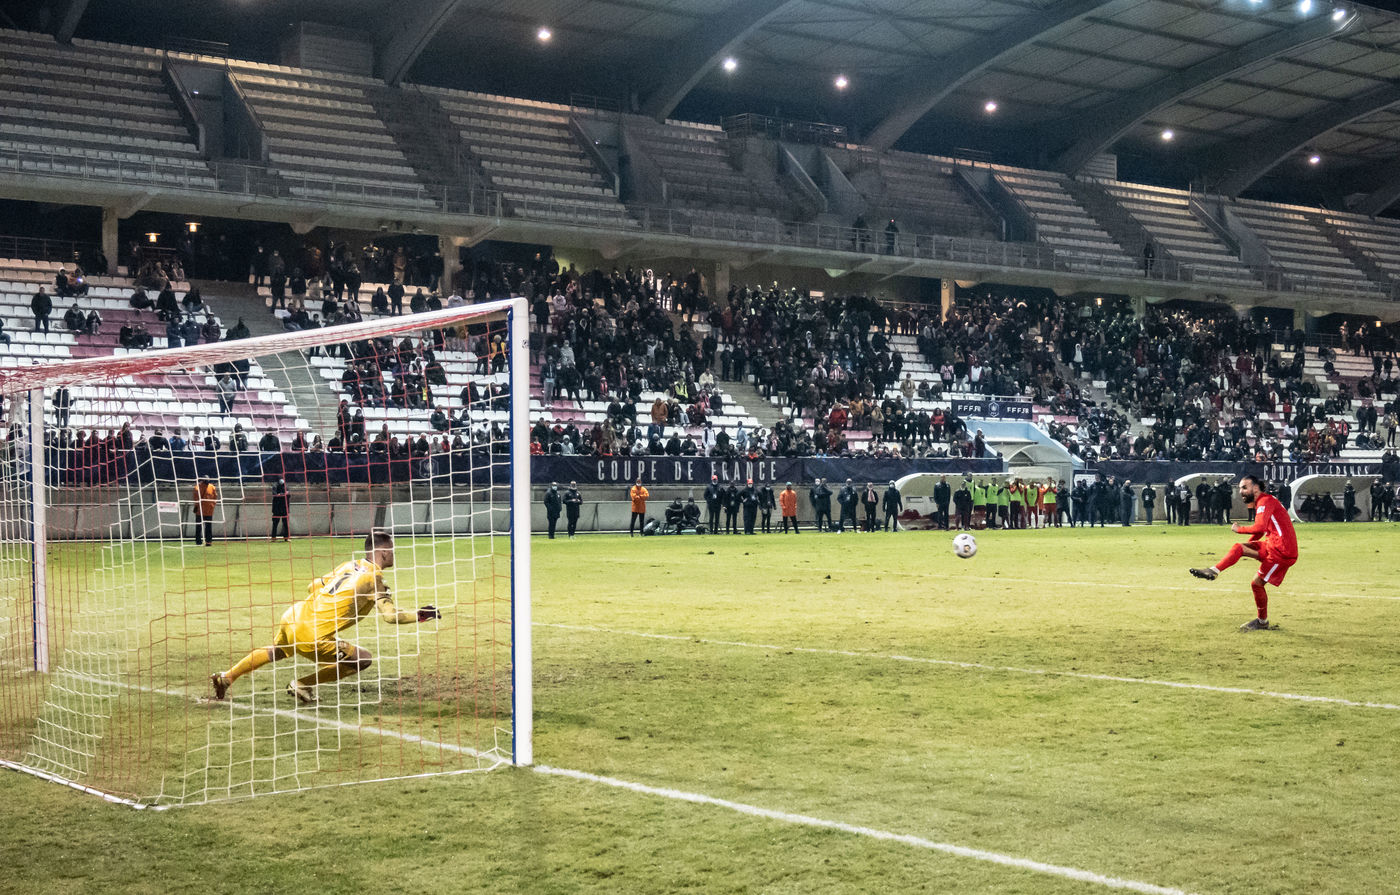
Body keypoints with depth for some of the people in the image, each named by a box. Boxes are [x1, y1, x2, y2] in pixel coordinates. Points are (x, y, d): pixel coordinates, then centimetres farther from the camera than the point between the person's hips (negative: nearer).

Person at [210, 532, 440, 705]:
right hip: (313, 636, -8)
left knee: (275, 652, 36)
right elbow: (391, 614, -14)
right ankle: (302, 686, 5)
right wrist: (421, 615, -1)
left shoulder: (348, 565, 12)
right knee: (362, 659, 3)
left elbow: (313, 586, 20)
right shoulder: (375, 578, -8)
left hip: (293, 616, 8)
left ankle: (226, 677, 40)